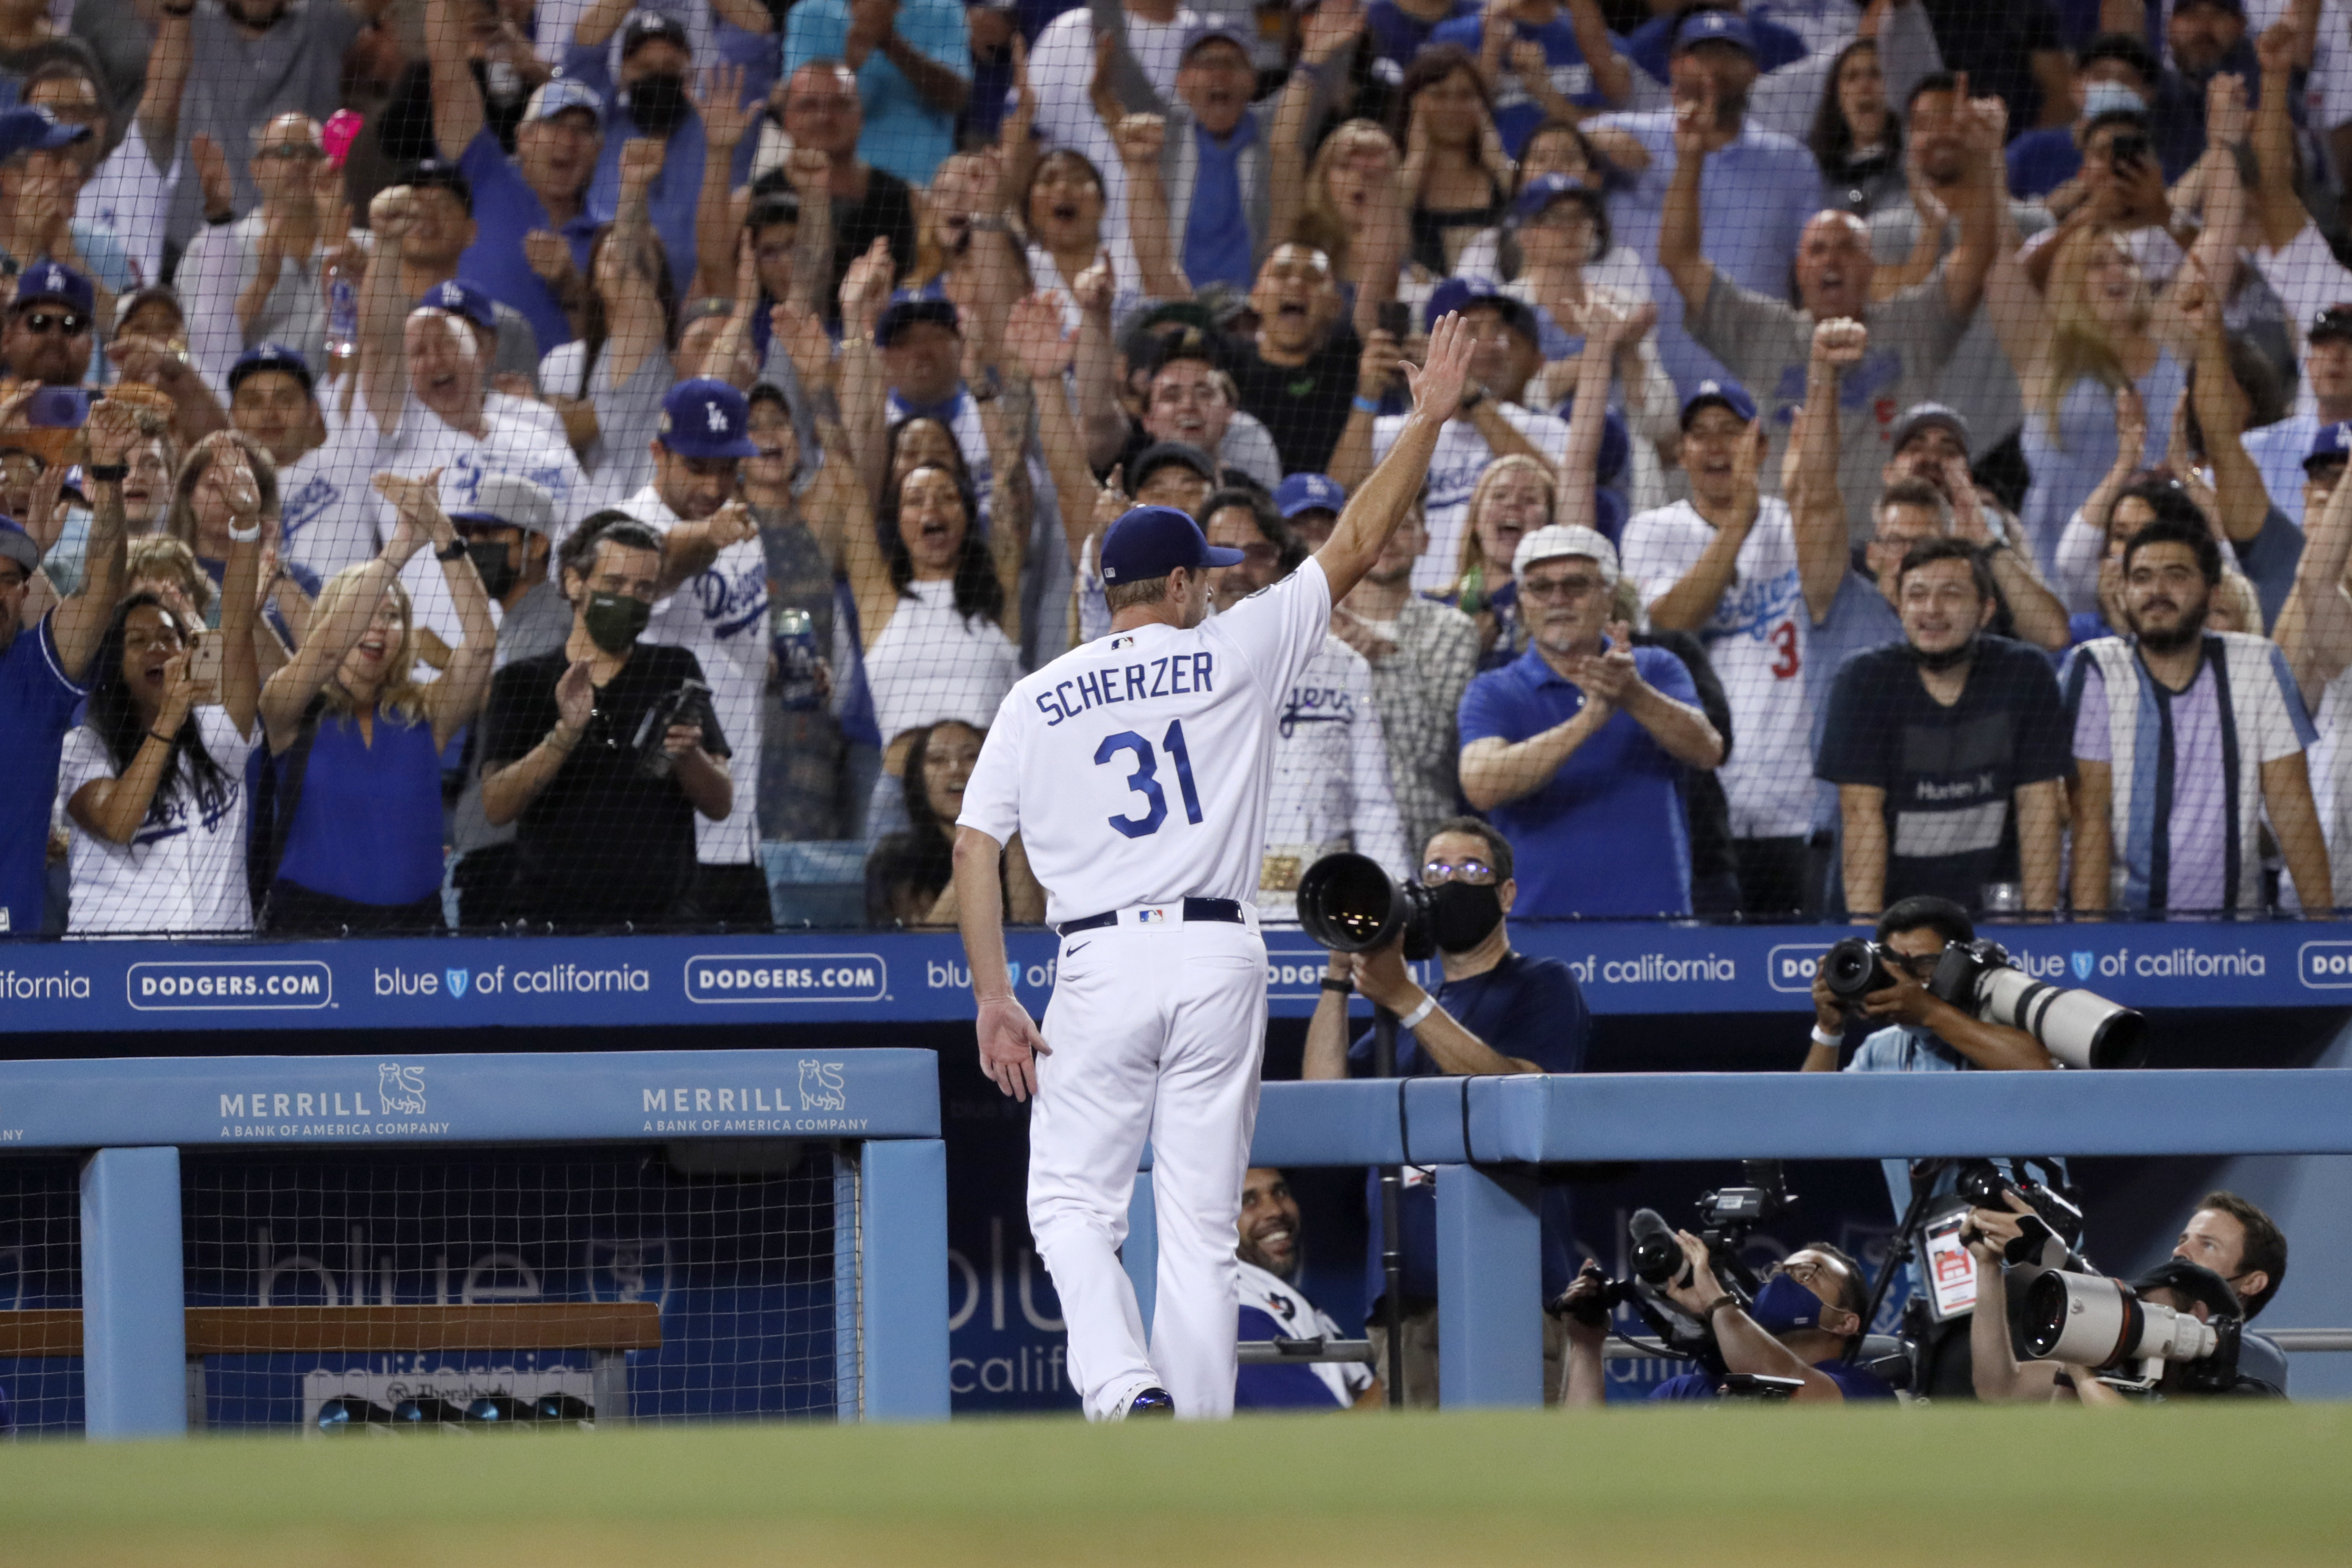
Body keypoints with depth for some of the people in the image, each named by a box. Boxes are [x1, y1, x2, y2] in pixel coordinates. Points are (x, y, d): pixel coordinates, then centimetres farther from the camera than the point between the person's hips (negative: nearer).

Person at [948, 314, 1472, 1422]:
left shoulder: (1035, 700, 9)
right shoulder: (1230, 656, 4)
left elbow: (974, 850, 2)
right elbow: (1354, 546, 6)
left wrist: (994, 1001, 2)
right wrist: (1429, 418, 13)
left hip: (1100, 963, 0)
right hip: (1219, 959, 0)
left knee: (1073, 1206, 6)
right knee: (1199, 1225, 4)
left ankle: (1124, 1389, -19)